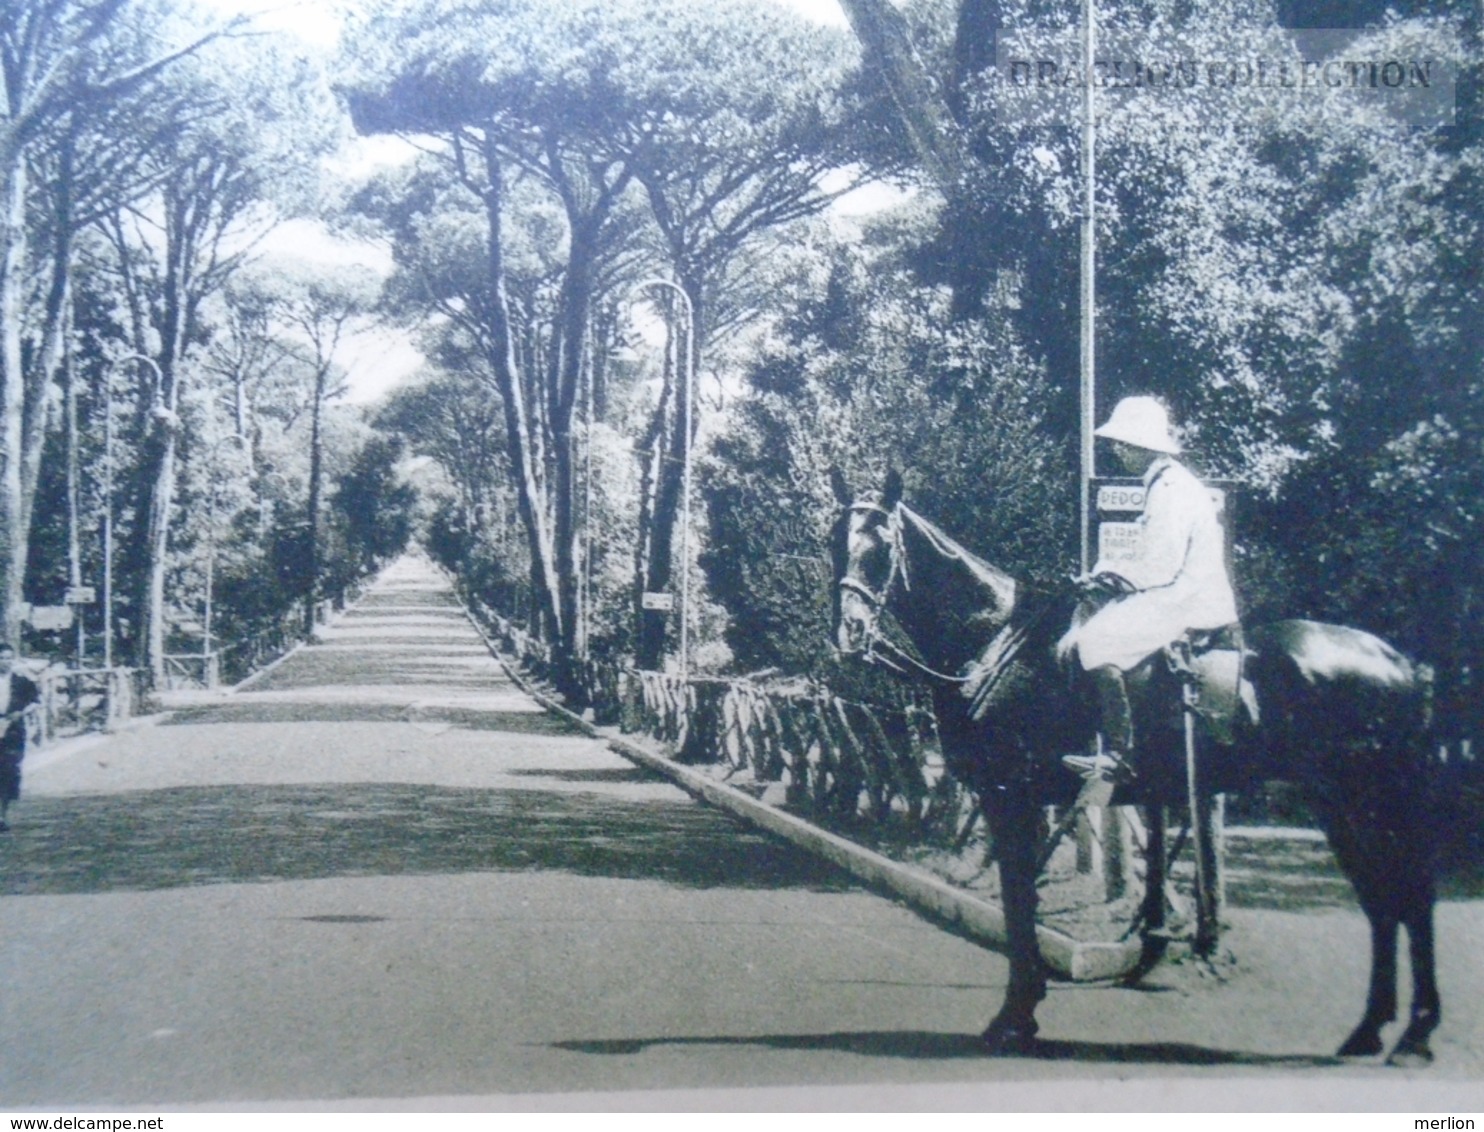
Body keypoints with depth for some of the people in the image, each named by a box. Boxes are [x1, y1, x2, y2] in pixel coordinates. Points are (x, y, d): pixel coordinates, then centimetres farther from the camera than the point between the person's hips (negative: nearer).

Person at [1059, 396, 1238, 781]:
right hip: (1183, 593, 11)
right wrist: (1114, 573, 9)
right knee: (1087, 620, 12)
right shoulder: (1169, 481, 16)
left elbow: (1161, 568, -22)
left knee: (1094, 641, -16)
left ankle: (1118, 754, -12)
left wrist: (1109, 571, -8)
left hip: (1185, 603, -11)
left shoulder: (1170, 489, -17)